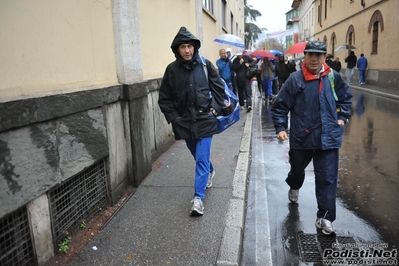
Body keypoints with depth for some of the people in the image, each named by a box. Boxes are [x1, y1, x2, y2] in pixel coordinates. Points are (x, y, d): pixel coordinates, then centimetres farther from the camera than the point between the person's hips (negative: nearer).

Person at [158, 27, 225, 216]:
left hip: (205, 120, -2)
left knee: (202, 159, -6)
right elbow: (164, 98, 2)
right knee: (198, 156, 20)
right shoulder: (172, 69, -2)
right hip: (184, 122, 2)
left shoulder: (205, 65, -4)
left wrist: (214, 108, -4)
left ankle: (198, 197, 1)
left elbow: (218, 87, 5)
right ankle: (210, 172, 51)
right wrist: (173, 117, -4)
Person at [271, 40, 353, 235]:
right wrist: (280, 128, -11)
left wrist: (342, 117, 8)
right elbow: (280, 105, -5)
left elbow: (346, 97, 16)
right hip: (301, 136, 0)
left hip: (328, 137, 1)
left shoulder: (334, 77, -2)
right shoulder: (295, 79, -9)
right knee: (297, 169, 23)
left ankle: (324, 217, 12)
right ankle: (294, 187, 57)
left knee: (327, 178, 0)